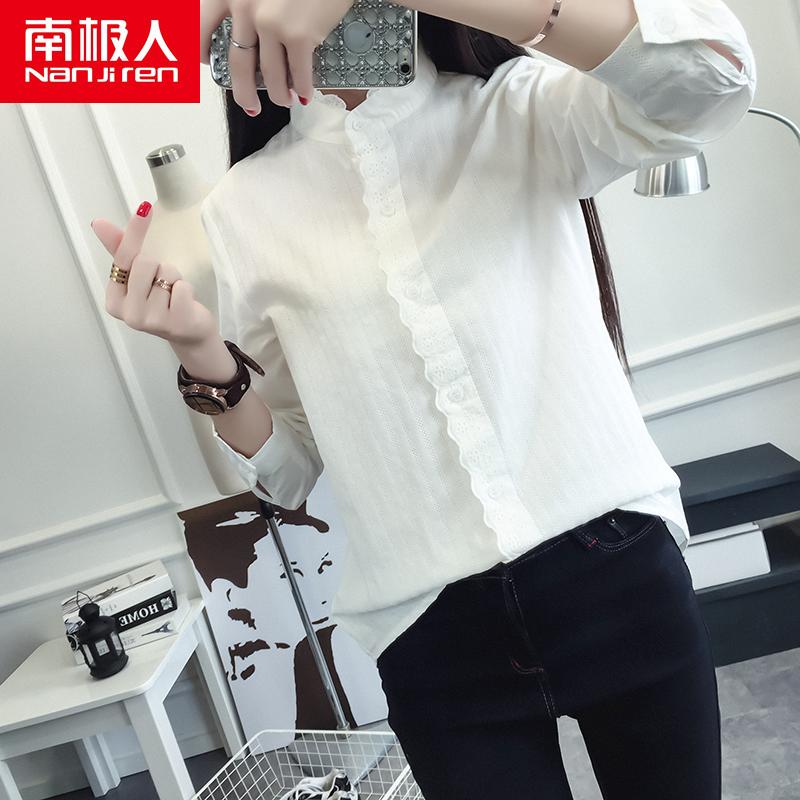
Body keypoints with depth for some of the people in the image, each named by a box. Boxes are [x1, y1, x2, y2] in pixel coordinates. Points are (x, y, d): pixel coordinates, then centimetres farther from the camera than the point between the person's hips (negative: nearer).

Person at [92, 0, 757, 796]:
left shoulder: (522, 109, 1)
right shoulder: (245, 207, 2)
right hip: (433, 633, 1)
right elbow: (286, 470, 5)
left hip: (620, 570, 1)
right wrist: (203, 357, -14)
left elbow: (712, 67, -21)